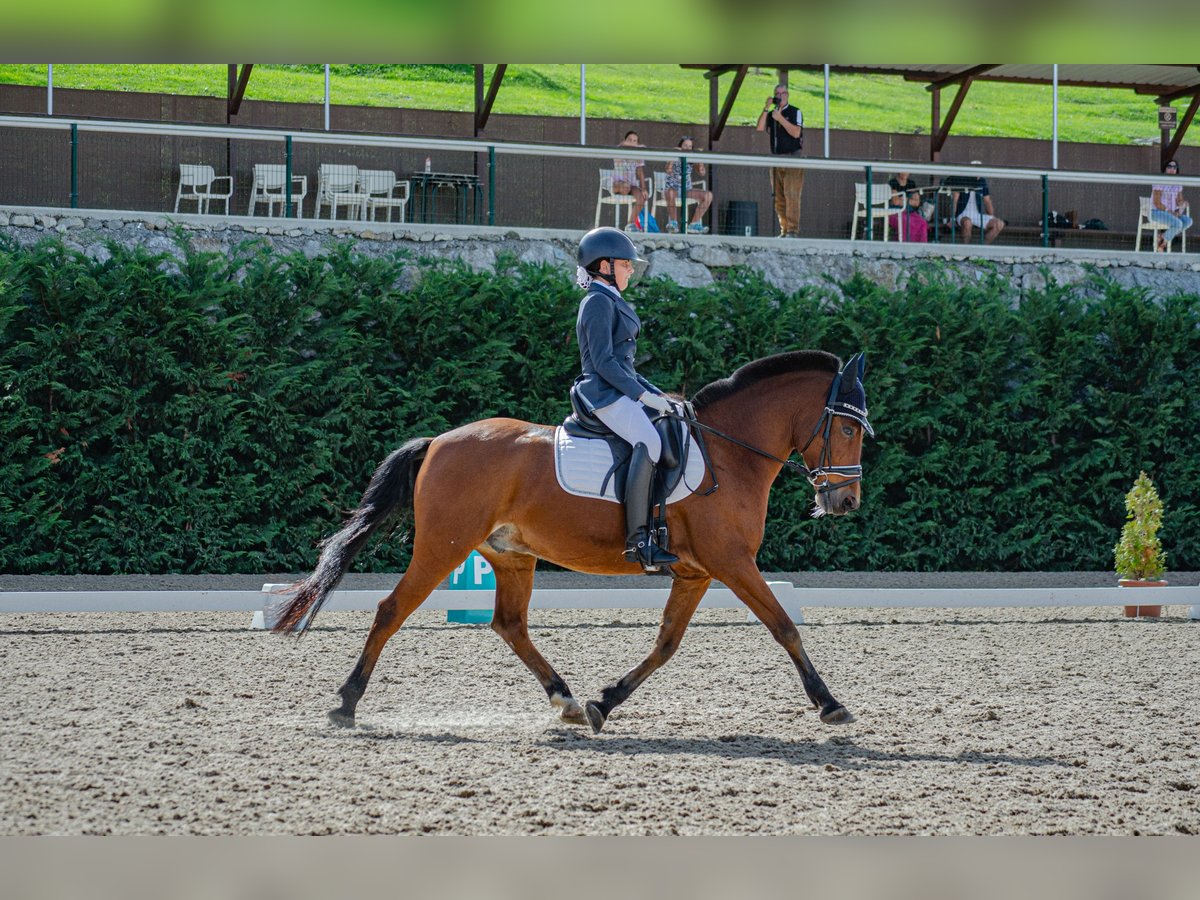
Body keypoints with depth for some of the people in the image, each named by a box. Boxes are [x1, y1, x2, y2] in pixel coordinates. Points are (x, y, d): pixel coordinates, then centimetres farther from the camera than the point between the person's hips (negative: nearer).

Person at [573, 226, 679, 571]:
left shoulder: (612, 303, 23)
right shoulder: (598, 303, -8)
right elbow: (603, 362, -17)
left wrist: (657, 394, 17)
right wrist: (643, 395, -18)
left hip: (622, 390, 11)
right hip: (604, 393, -11)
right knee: (649, 441, -32)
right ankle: (637, 539, -38)